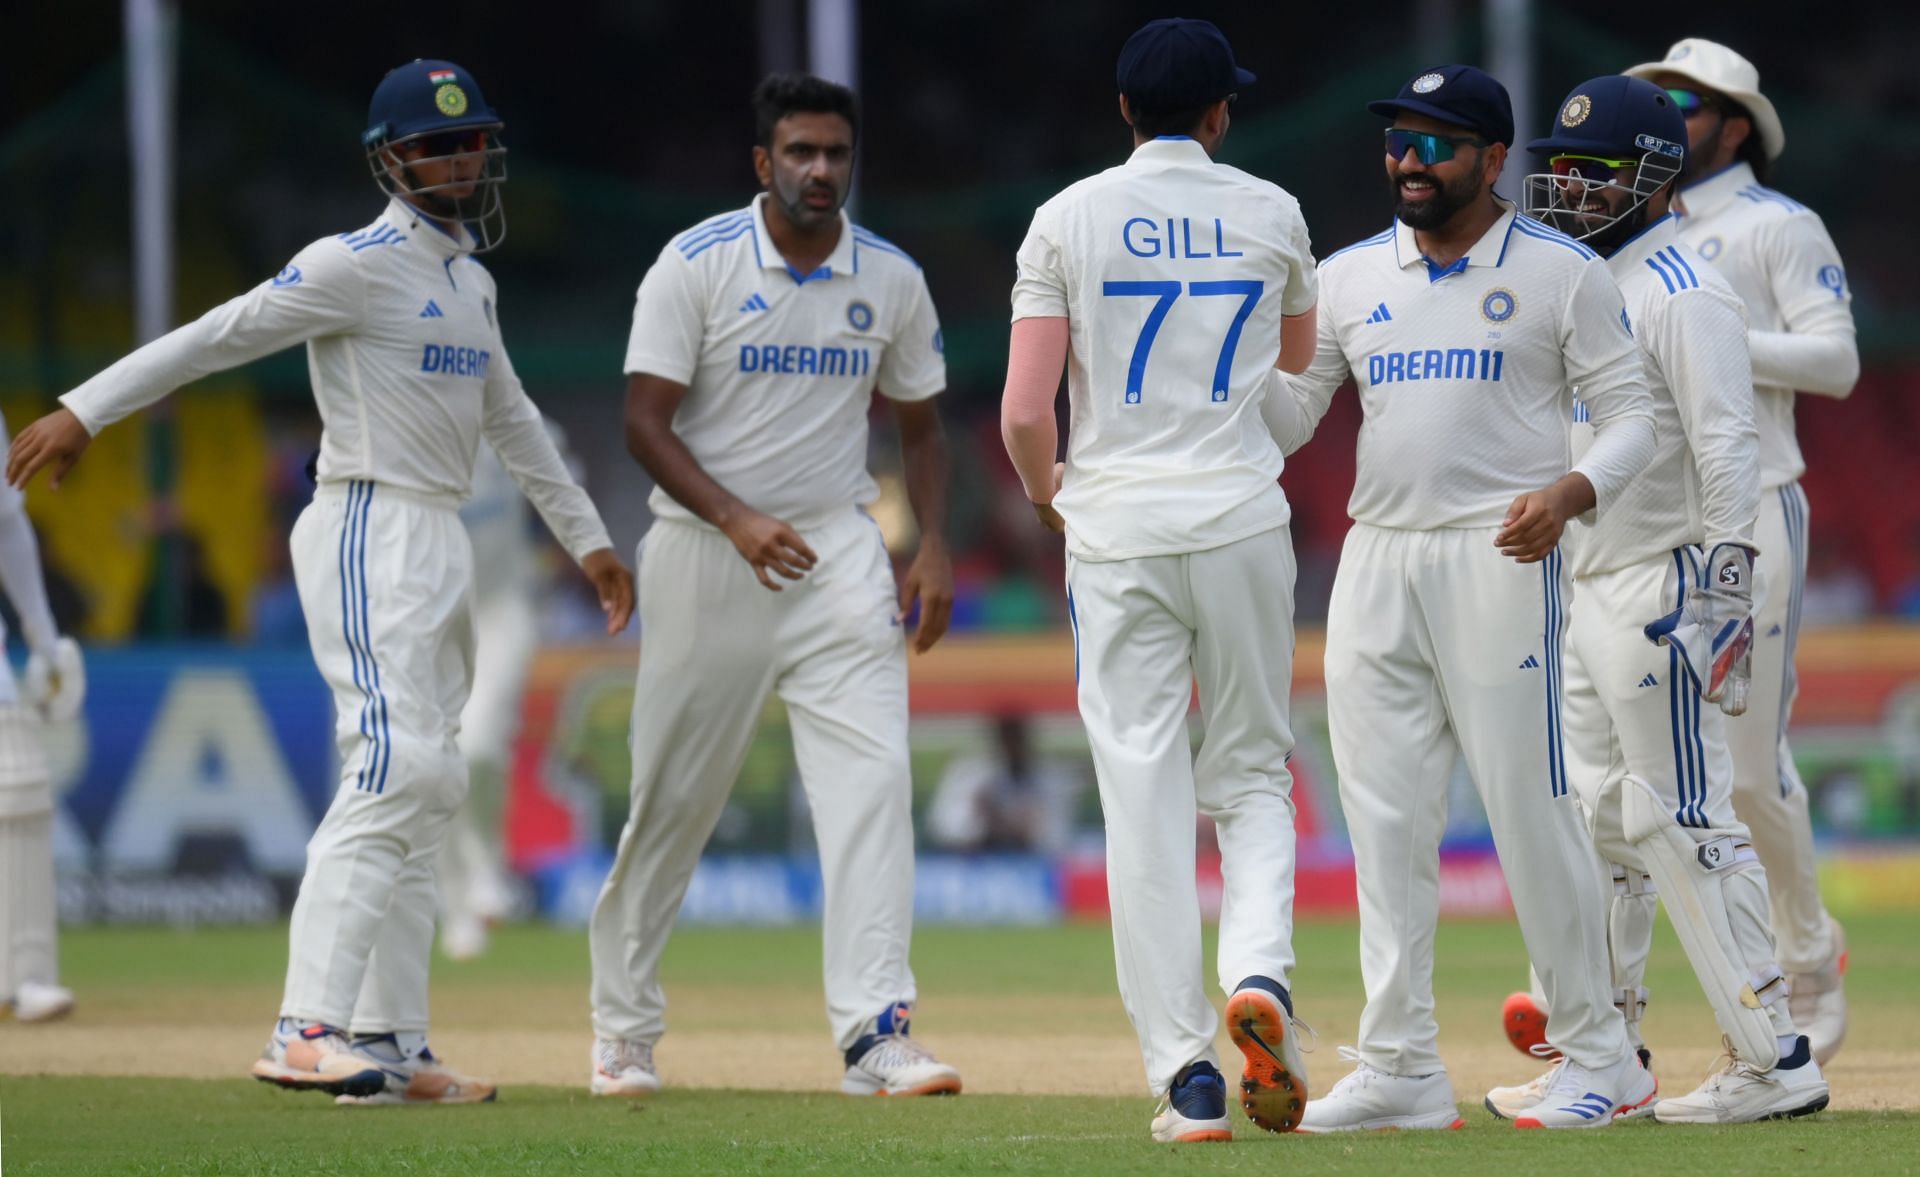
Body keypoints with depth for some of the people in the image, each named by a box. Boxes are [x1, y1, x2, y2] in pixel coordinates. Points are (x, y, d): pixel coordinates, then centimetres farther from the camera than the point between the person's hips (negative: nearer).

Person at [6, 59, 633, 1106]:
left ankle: (390, 1046, 10)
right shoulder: (359, 265, -8)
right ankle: (307, 1031, -28)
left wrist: (586, 537, 30)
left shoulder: (471, 282, 18)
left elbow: (508, 418, 28)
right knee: (395, 767, -21)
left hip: (438, 545, 10)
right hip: (368, 535, -10)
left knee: (422, 790, 8)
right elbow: (218, 335, -12)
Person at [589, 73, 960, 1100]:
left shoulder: (892, 280, 5)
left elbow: (919, 426, 15)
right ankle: (623, 1024, 23)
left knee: (870, 774, -14)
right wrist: (737, 520, -24)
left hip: (837, 550, 2)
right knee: (673, 795, 5)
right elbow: (646, 420, -10)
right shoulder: (695, 265, -6)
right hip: (704, 547, -2)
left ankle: (875, 1032, -20)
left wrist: (934, 548, 0)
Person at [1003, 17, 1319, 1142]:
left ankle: (1186, 1073, -4)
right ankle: (1260, 968, -15)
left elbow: (1025, 410, -5)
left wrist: (1045, 487, 14)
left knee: (1145, 795, 0)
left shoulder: (1070, 219, -1)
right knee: (1253, 774, 13)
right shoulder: (1271, 214, 5)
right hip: (1242, 522, 1)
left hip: (1115, 532, -1)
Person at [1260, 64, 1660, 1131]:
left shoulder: (1562, 272, 0)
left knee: (1529, 806, -6)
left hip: (1501, 561, -5)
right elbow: (1283, 419, 12)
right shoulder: (1348, 278, 13)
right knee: (1384, 819, 3)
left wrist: (1568, 492, -21)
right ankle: (1400, 1070, 6)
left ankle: (1598, 1053, 4)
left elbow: (1631, 416, -2)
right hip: (1375, 562, 5)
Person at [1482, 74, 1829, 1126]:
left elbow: (1727, 450, -18)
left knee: (1683, 822, -10)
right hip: (1578, 593, 9)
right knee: (1594, 822, 11)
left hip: (1661, 592, -9)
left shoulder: (1684, 296, -12)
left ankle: (1775, 1062, -8)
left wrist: (1727, 596, -24)